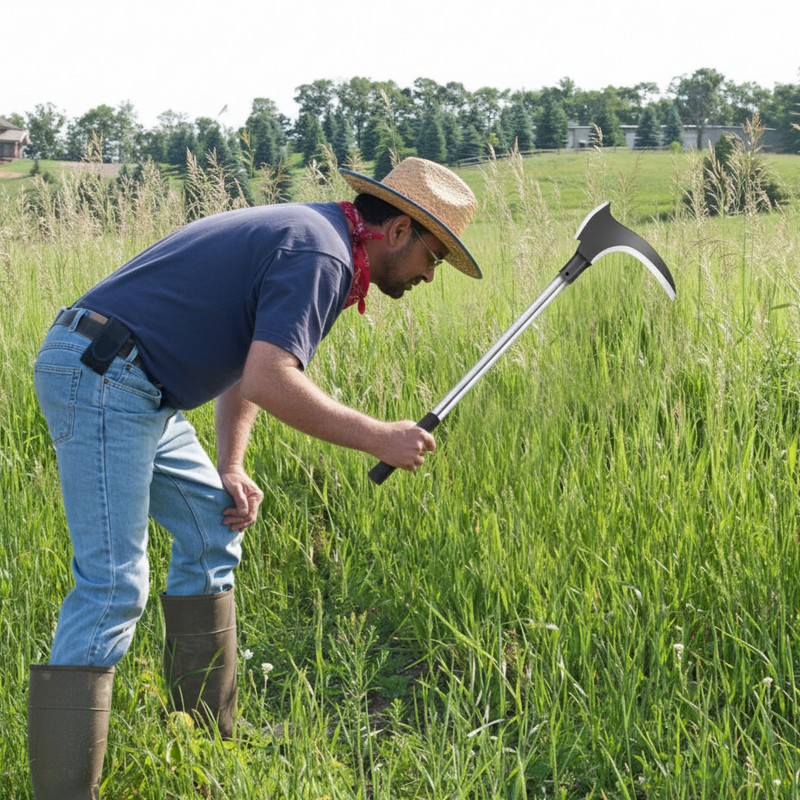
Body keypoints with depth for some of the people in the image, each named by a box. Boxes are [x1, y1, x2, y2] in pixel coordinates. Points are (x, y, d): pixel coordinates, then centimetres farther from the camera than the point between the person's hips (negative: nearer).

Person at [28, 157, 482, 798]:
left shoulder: (314, 238, 17)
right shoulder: (320, 255, -16)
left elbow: (253, 359, 21)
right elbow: (266, 382, -27)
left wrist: (231, 469, 11)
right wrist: (377, 438, -19)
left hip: (133, 389, 11)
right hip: (100, 377, -11)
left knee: (212, 529, 15)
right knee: (113, 583, -14)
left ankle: (207, 740, 22)